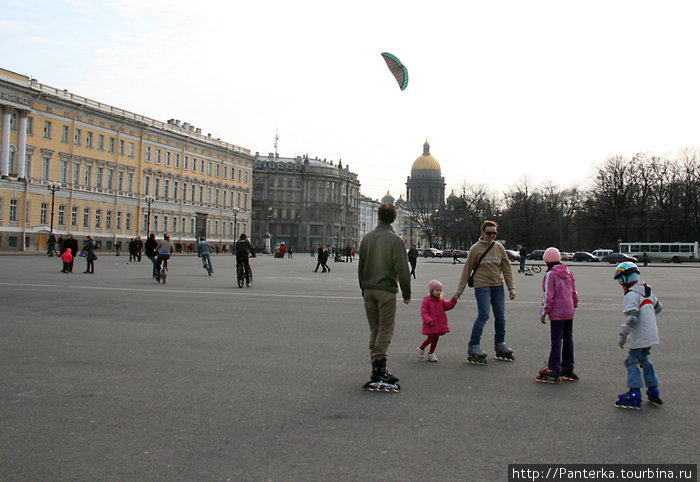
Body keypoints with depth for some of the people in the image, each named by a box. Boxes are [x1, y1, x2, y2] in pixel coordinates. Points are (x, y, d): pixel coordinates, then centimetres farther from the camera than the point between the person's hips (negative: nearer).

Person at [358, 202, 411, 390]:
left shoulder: (367, 237, 7)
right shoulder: (394, 240, -10)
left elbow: (361, 266, 12)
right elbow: (402, 269, -13)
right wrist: (406, 293, -4)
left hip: (369, 289, 5)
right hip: (386, 290, -5)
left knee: (374, 329, 11)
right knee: (385, 330, -1)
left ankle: (377, 369, 13)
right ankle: (379, 369, -6)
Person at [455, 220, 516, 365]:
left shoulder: (499, 247, 8)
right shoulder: (475, 248, -2)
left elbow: (506, 268, 13)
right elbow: (467, 270, 1)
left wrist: (511, 287, 9)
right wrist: (459, 290, 1)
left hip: (498, 286, 5)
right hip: (482, 286, -5)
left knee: (500, 316, 9)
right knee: (484, 315, -12)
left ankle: (500, 344, 25)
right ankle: (474, 347, -4)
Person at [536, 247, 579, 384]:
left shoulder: (550, 275, -12)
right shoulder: (568, 273, 9)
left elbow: (549, 296, -15)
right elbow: (574, 293, 15)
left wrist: (544, 313, -9)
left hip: (557, 313, -7)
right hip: (569, 312, 7)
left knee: (556, 340, -5)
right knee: (568, 339, 14)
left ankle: (554, 370, -4)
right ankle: (568, 368, 22)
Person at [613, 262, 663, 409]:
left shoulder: (631, 296, -17)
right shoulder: (647, 291, 11)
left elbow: (632, 318, -25)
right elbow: (658, 307, 25)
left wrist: (623, 336, -20)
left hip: (639, 338, -9)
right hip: (651, 335, 9)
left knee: (632, 362, -2)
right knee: (645, 361, 21)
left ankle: (634, 397, -2)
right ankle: (653, 393, 27)